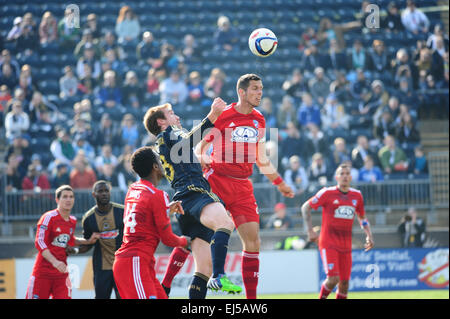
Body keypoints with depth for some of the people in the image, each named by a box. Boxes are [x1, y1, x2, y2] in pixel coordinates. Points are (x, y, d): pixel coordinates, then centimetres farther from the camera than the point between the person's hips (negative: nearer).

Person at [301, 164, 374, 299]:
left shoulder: (357, 195, 9)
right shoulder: (327, 193, -6)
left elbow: (362, 218, 24)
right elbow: (305, 207, 1)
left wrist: (369, 236, 10)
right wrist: (310, 230, -7)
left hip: (345, 246, 5)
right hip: (328, 244, -5)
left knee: (344, 283, 2)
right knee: (333, 279, -18)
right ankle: (321, 298, 8)